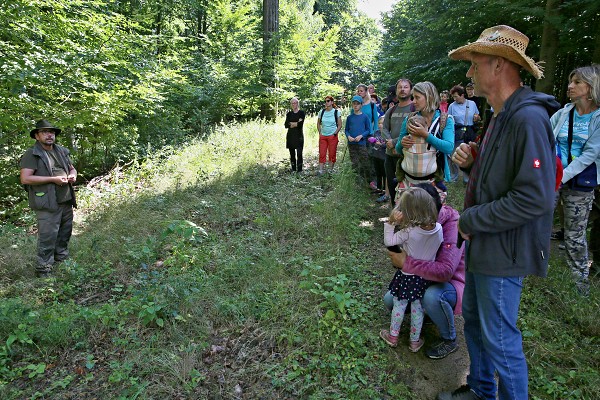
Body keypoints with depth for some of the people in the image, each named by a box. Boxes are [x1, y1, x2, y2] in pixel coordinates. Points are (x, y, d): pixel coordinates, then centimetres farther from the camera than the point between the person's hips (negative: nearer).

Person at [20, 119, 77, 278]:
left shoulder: (62, 151, 14)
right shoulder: (32, 154, -8)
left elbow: (72, 168, 26)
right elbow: (25, 178, -16)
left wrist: (73, 175, 1)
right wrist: (53, 179, -19)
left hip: (66, 201, 7)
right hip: (48, 204, -7)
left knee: (65, 234, 18)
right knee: (47, 237, -6)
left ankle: (62, 260, 34)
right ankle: (44, 269, 4)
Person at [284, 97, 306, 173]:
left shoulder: (301, 113, 1)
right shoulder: (289, 114, 12)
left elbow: (300, 124, -12)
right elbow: (286, 125, -1)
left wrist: (291, 124, -4)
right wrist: (296, 123, -9)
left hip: (299, 135, -4)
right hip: (290, 135, 4)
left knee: (299, 153, -8)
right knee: (292, 153, 6)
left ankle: (299, 169, -2)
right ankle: (293, 169, 14)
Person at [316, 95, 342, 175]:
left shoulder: (336, 112, -3)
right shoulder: (322, 112, 5)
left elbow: (340, 125, 0)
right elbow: (318, 123, 15)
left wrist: (335, 133, -7)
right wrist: (320, 133, 6)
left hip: (332, 136, -2)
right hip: (323, 136, 3)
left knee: (332, 154, 4)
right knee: (322, 154, -1)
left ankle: (331, 170, 15)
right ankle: (320, 170, 0)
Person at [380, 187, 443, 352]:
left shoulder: (408, 232, -29)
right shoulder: (438, 228, -15)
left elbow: (388, 241, -20)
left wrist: (391, 222, -18)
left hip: (407, 275, -4)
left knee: (399, 305, 15)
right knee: (417, 307, 19)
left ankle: (393, 336, 34)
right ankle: (415, 341, 32)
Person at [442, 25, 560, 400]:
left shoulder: (528, 118, -22)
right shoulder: (501, 116, 11)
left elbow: (535, 197, -28)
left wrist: (471, 220, -19)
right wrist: (472, 160, 0)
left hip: (503, 251, -10)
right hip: (483, 244, 10)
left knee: (499, 339, 4)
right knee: (474, 320, 22)